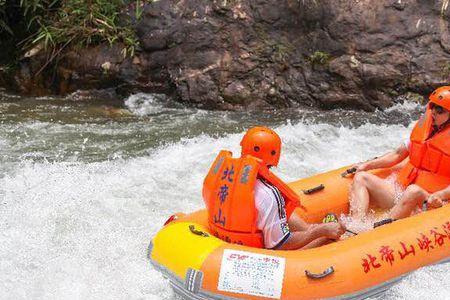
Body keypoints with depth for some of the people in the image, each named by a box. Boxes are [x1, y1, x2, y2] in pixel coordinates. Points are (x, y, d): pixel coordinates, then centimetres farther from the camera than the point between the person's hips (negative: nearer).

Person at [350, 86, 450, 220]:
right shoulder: (423, 127, 13)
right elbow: (398, 154, 23)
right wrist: (366, 165, 14)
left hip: (428, 202, -7)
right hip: (402, 191, 8)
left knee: (414, 191, -39)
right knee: (361, 178, -3)